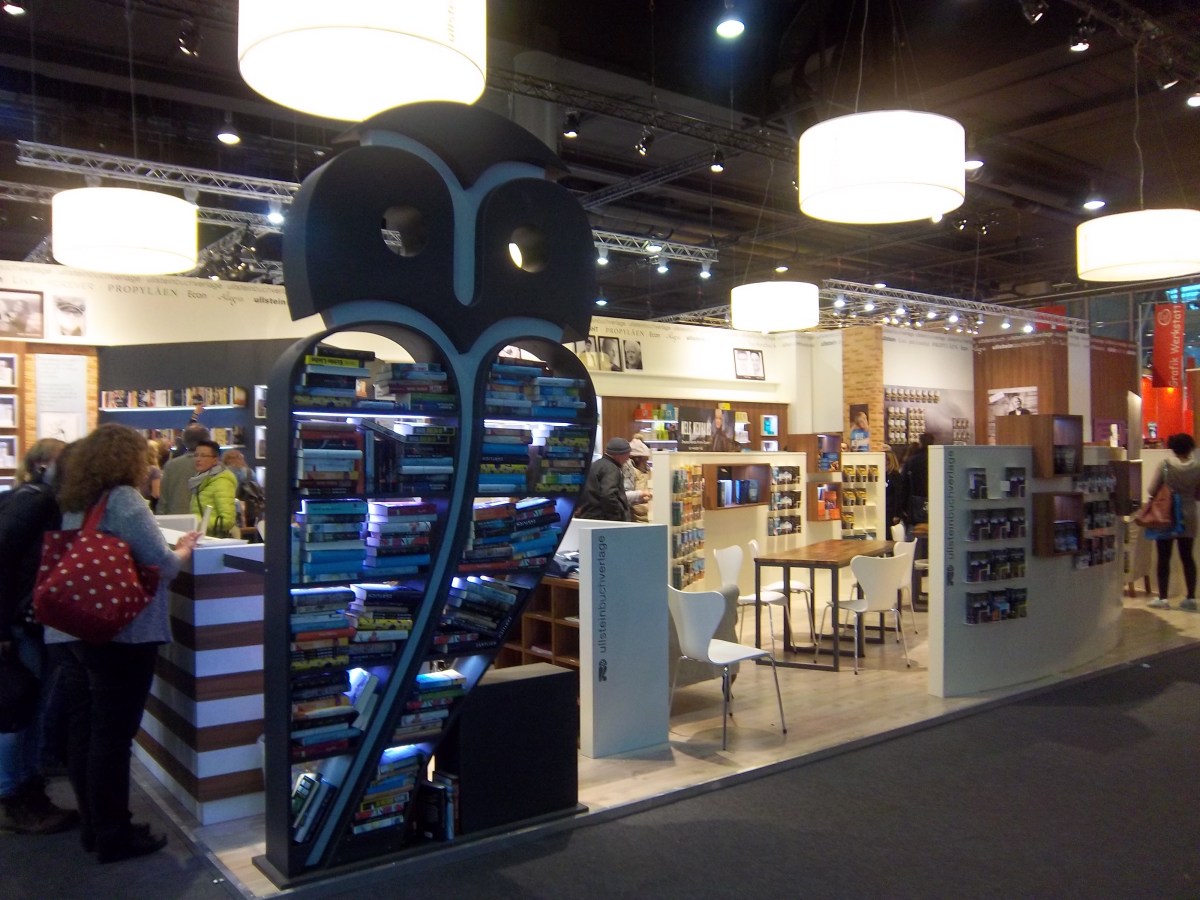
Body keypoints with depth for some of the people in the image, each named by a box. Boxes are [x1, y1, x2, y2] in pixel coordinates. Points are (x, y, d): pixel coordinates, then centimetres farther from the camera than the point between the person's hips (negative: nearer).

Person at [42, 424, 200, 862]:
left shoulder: (74, 503, 12)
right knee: (112, 737, 1)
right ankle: (114, 836, 12)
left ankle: (93, 825, 26)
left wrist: (168, 550, 20)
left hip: (72, 630, 8)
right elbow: (162, 565, -16)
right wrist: (184, 549, 4)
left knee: (83, 732, 14)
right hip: (119, 633, -8)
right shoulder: (123, 499, -13)